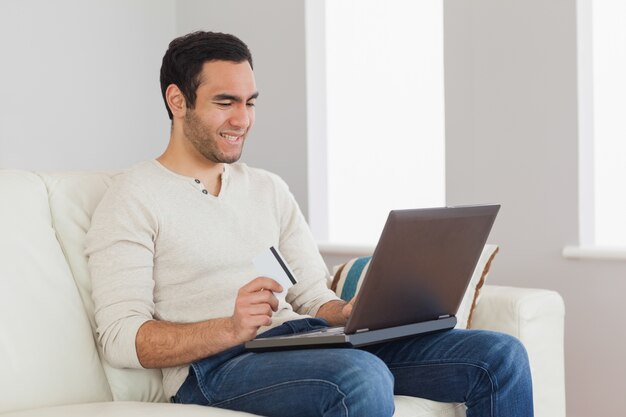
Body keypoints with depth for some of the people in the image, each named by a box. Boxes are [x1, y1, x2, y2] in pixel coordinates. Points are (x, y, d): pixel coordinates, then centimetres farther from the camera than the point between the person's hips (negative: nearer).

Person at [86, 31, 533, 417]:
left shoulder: (269, 189, 22)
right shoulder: (135, 197, 2)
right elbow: (120, 337, -8)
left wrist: (355, 312, -6)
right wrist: (232, 328, -24)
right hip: (214, 364, -6)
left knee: (501, 357, -11)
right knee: (360, 377, -39)